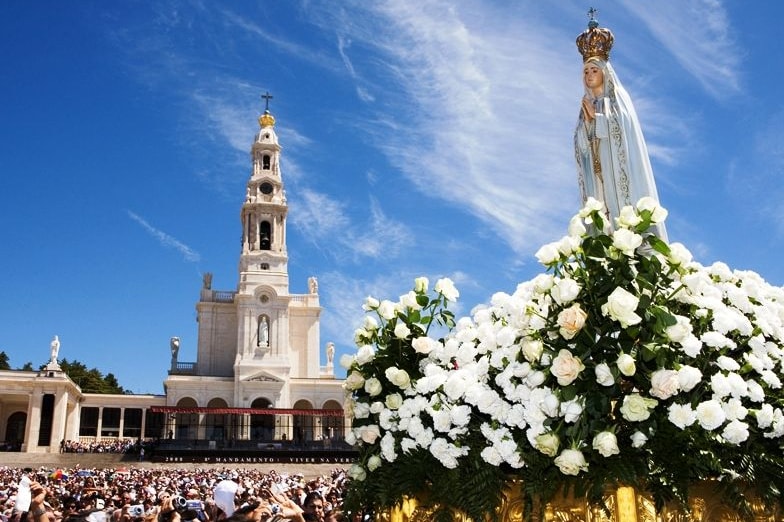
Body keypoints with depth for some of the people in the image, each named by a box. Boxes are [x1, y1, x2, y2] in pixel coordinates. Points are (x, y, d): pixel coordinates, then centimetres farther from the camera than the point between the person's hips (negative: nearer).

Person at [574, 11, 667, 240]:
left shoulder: (619, 99, 9)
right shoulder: (586, 105, 21)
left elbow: (624, 128, -8)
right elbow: (582, 142, 11)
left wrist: (595, 116, 0)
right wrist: (587, 119, -5)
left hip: (617, 167, -4)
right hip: (596, 171, 4)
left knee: (623, 204, -15)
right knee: (601, 207, -7)